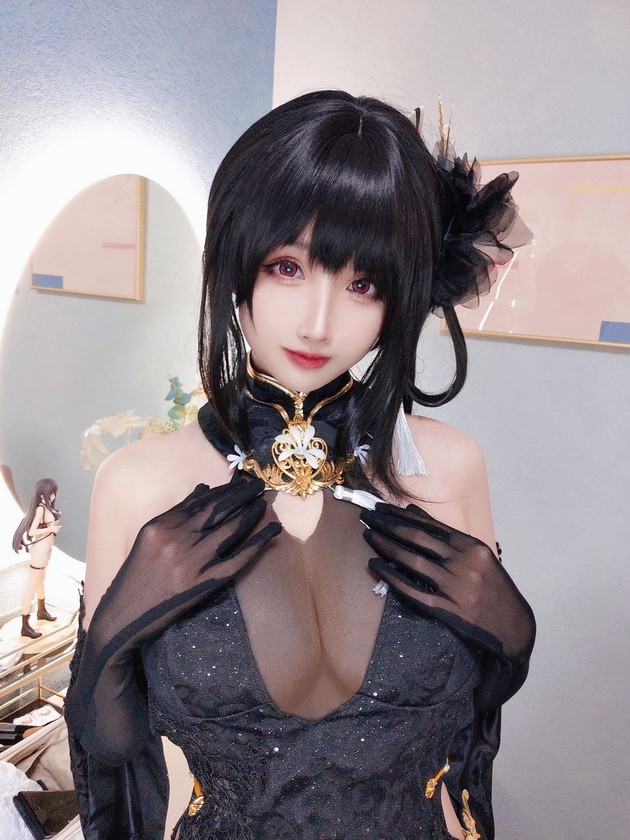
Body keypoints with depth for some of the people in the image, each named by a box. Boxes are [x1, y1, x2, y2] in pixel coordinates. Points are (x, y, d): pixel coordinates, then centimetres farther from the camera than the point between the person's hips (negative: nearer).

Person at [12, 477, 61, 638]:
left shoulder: (44, 506, 2)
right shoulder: (40, 508, -23)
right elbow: (32, 531, -27)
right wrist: (52, 529, -22)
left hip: (45, 548, 10)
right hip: (40, 549, -10)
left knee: (41, 579, 26)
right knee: (32, 585, -2)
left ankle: (42, 611, 47)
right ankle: (25, 626, 6)